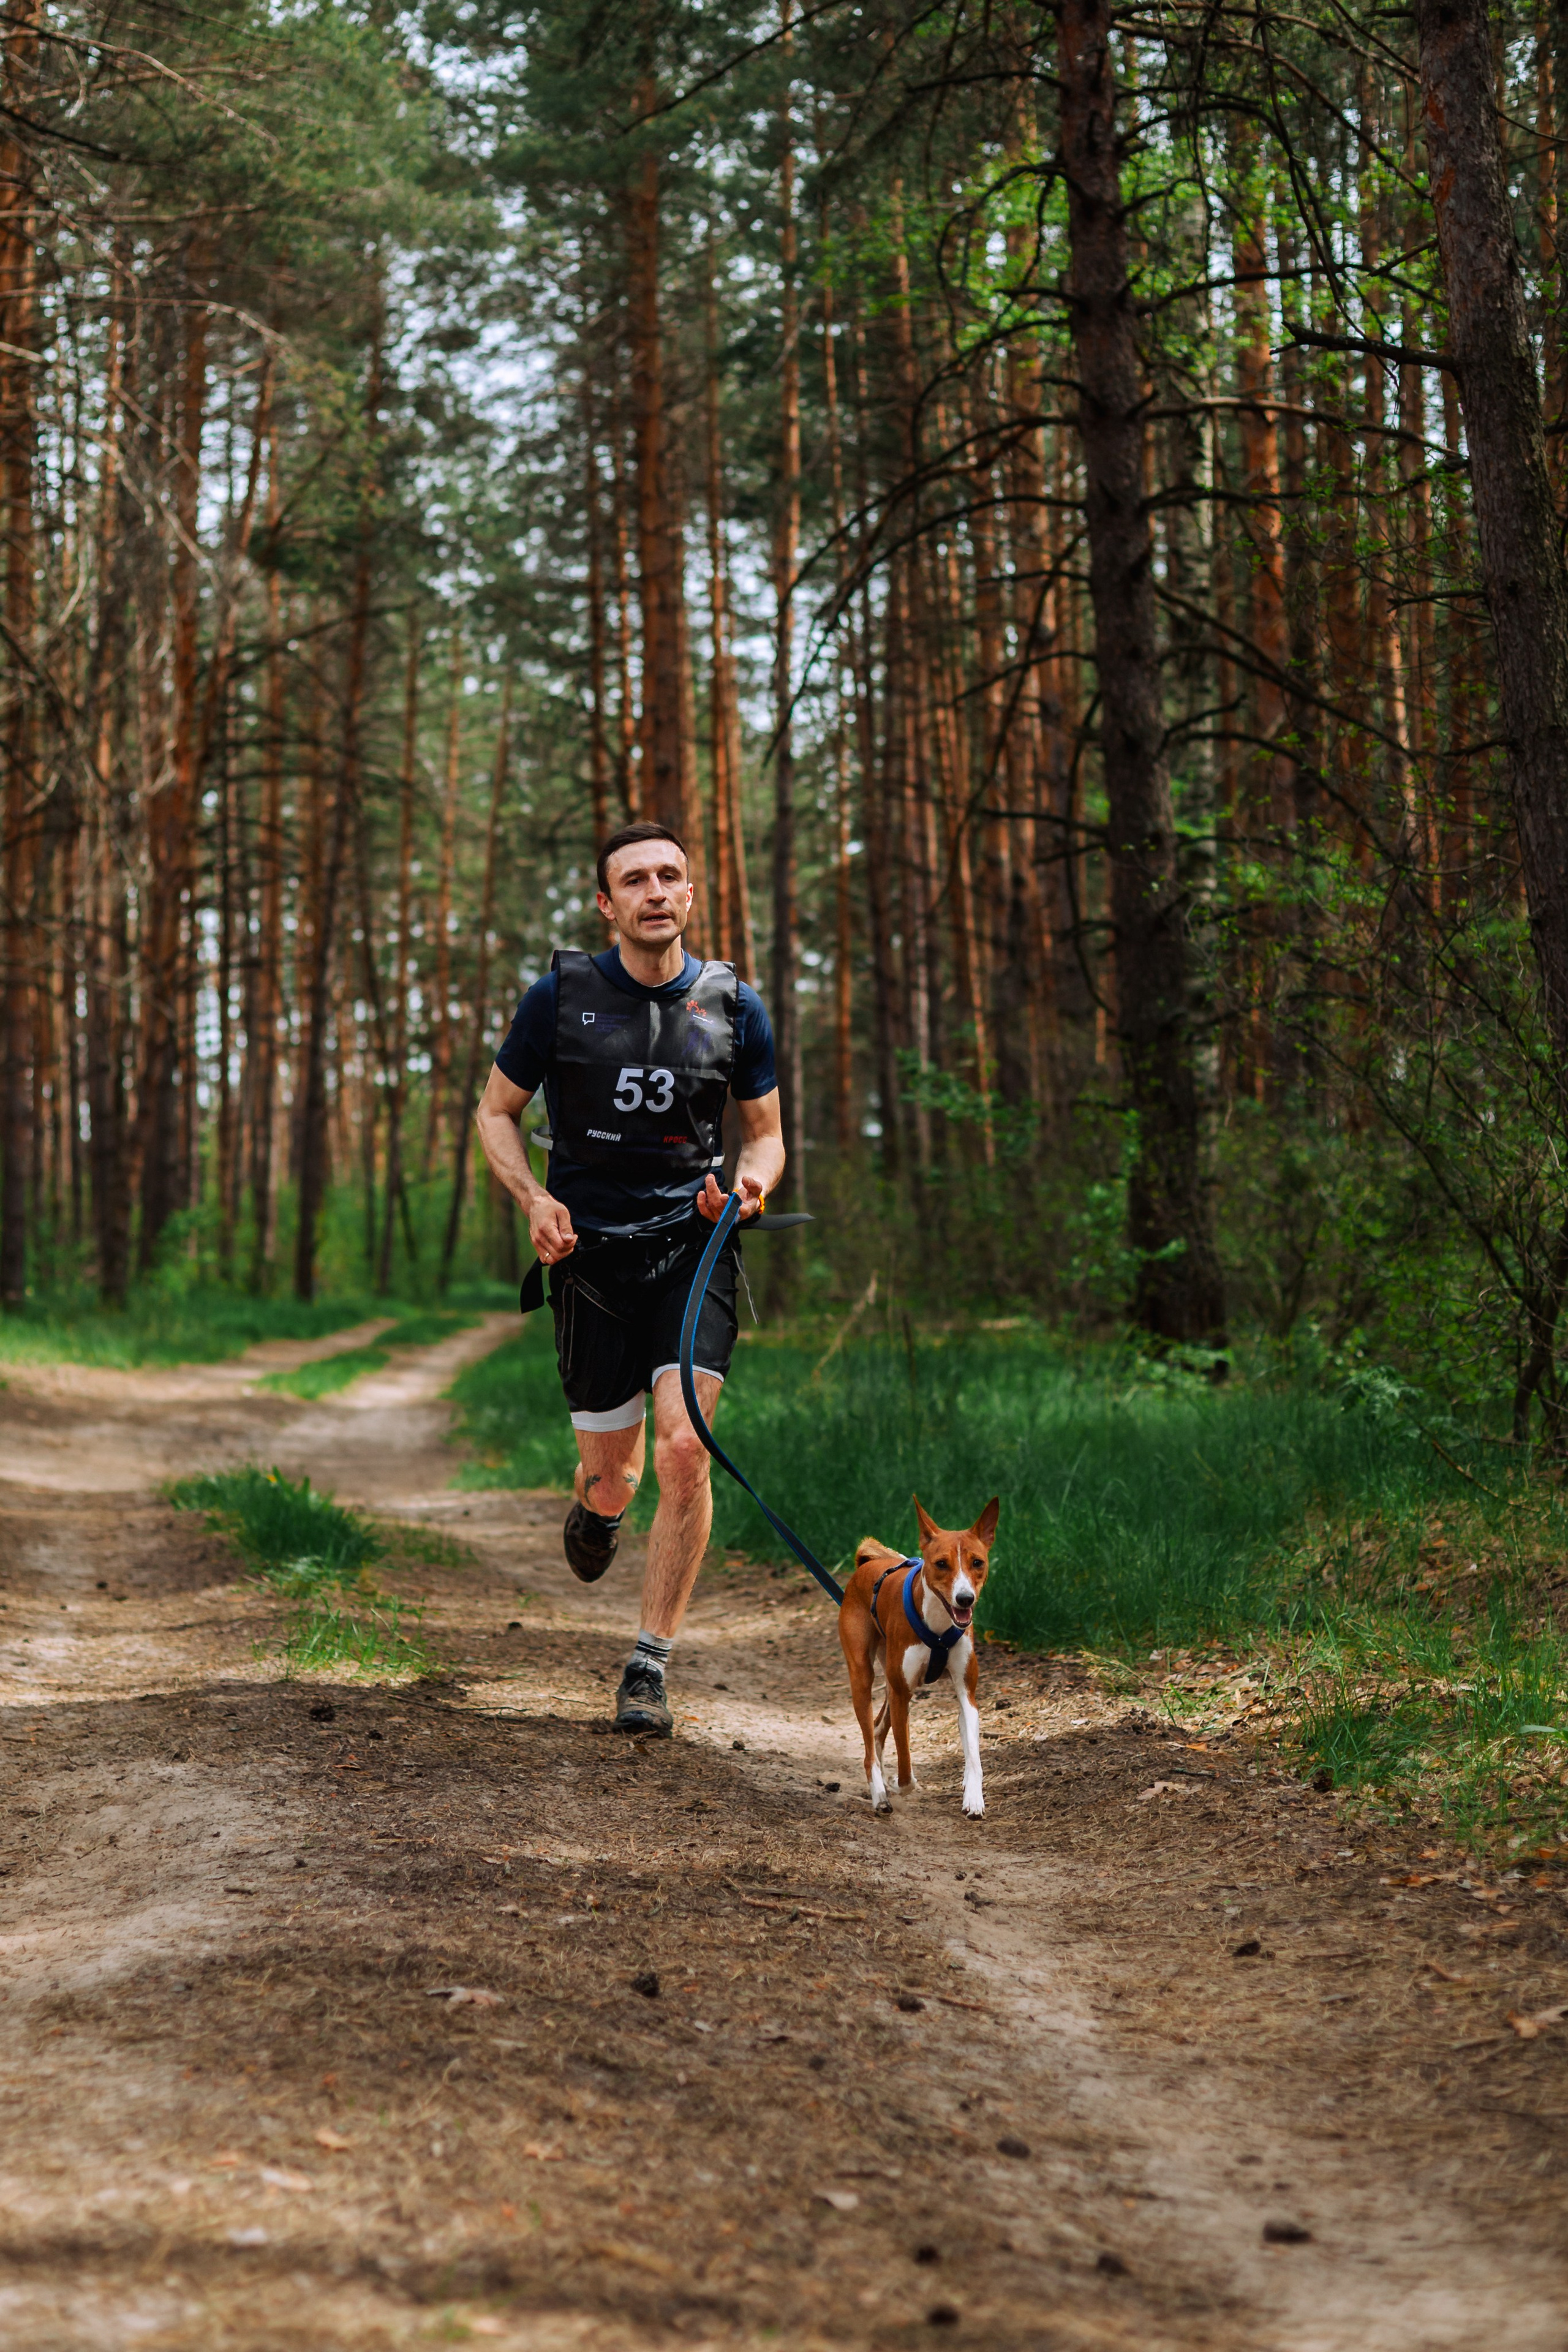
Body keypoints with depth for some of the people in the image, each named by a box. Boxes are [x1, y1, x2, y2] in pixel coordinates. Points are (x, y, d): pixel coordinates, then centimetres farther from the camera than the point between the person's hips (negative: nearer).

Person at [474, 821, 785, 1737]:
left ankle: (650, 1669, -5)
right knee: (615, 1476, 6)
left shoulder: (733, 1005, 1)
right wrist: (535, 1198, -11)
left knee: (685, 1448, -18)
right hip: (591, 1251, 0)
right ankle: (595, 1506, 48)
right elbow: (497, 1113, 7)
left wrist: (751, 1181, -12)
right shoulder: (561, 997, -3)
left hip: (692, 1244, 0)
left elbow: (766, 1133, 11)